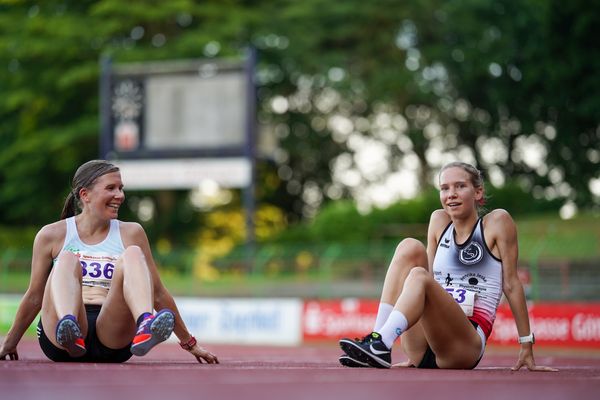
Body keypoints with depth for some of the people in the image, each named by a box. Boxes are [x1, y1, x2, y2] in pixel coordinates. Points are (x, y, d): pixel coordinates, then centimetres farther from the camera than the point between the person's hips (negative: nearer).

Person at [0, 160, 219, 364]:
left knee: (133, 254, -20)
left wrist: (190, 344, 20)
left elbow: (158, 294, 19)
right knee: (68, 259, -25)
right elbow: (34, 297, 20)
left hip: (112, 343, 1)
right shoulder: (52, 236, 11)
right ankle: (68, 330, -57)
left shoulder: (131, 234, 16)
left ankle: (146, 327, -52)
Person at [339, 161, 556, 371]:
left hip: (467, 345, -5)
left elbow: (511, 283, 2)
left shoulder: (497, 222, 4)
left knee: (418, 276, -28)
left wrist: (527, 347, 3)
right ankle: (377, 337, -26)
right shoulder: (439, 221, 17)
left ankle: (380, 346, -49)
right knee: (410, 247, -11)